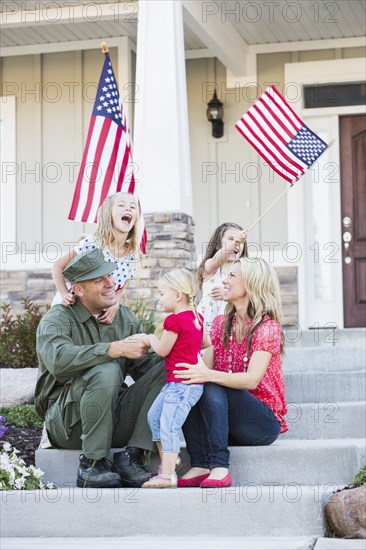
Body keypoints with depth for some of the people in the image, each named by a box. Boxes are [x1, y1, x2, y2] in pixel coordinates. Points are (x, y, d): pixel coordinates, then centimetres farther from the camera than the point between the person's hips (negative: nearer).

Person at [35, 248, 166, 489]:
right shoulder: (58, 319, -7)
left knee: (166, 369, -11)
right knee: (106, 371, -33)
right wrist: (116, 349, -34)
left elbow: (144, 364, 6)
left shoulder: (126, 318, 12)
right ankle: (92, 464, -21)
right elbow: (59, 360, -30)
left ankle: (129, 457, -17)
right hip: (68, 420, -6)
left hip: (114, 418, 6)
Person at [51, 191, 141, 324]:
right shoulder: (92, 244, -21)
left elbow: (119, 290, 1)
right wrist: (65, 295, -23)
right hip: (70, 308, -4)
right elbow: (58, 267, -13)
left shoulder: (132, 257, -8)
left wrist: (115, 305, -20)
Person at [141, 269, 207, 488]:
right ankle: (168, 461, 25)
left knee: (169, 425, -13)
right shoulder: (197, 317, 11)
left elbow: (163, 350, -9)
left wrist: (151, 338, 11)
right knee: (155, 415, 19)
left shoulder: (175, 320, -16)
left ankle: (167, 475, -17)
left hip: (181, 383, -10)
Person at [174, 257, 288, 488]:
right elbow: (206, 367, 0)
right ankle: (200, 467, -29)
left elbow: (251, 380, -24)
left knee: (213, 389, -30)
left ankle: (220, 468, -38)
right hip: (231, 424, 6)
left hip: (265, 423, -6)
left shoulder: (267, 328, -11)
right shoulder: (221, 324, 11)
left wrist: (209, 375, -38)